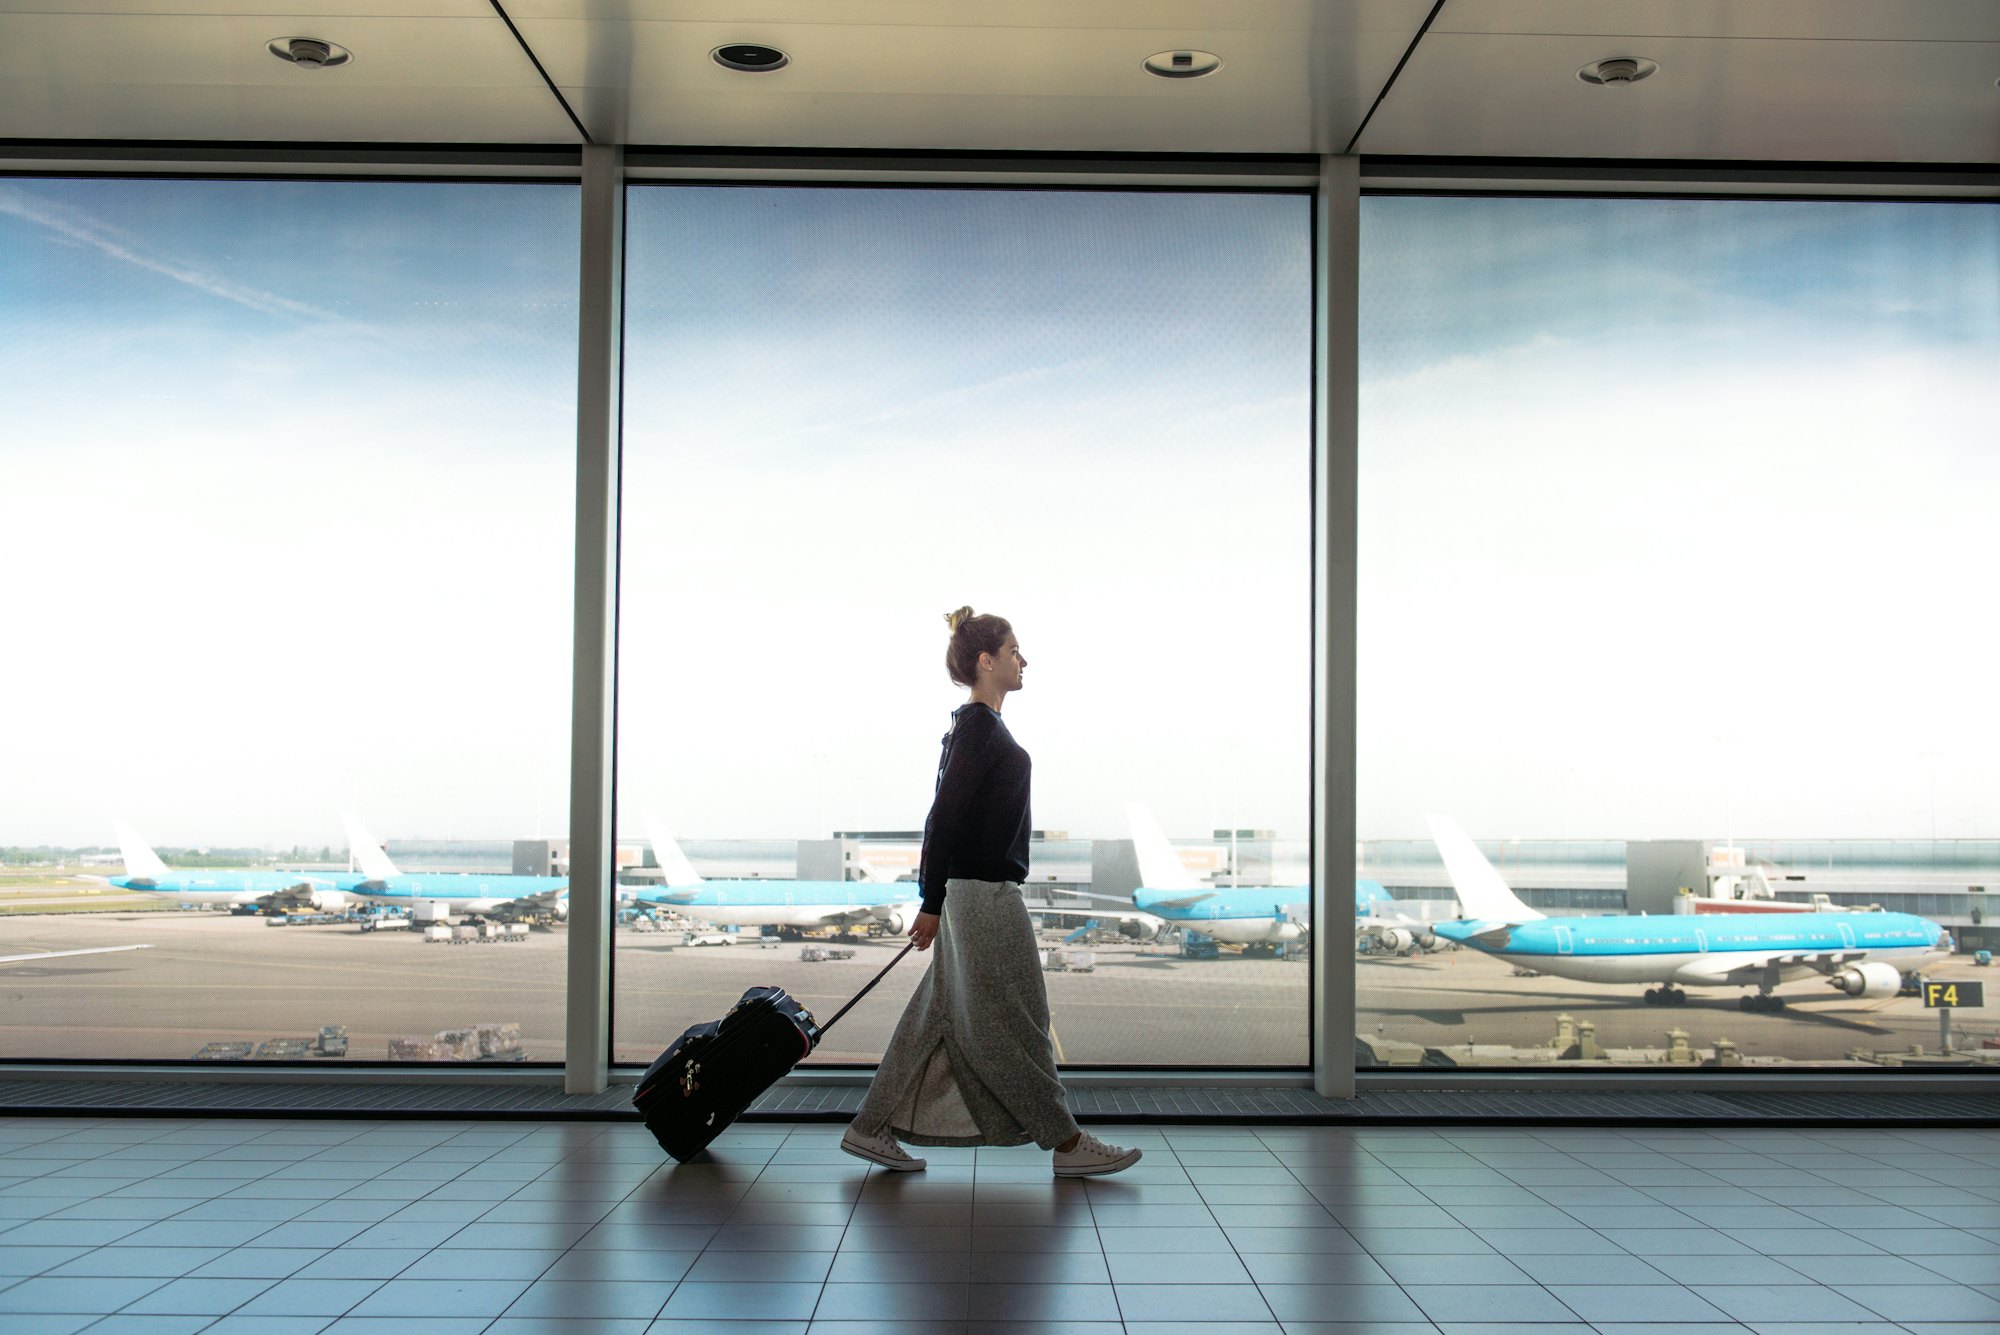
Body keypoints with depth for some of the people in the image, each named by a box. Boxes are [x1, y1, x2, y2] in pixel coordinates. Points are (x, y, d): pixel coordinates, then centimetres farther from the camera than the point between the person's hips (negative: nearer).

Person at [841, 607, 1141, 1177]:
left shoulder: (974, 724, 16)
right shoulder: (979, 725, -14)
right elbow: (946, 815, -18)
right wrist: (931, 903, -19)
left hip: (979, 889, 10)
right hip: (984, 893, -10)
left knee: (939, 1015, 11)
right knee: (1014, 1020, -1)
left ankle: (871, 1129, 15)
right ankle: (1065, 1142, 9)